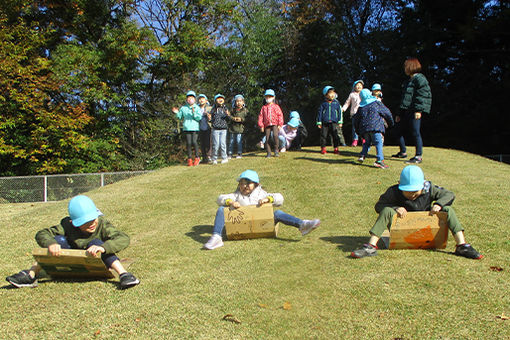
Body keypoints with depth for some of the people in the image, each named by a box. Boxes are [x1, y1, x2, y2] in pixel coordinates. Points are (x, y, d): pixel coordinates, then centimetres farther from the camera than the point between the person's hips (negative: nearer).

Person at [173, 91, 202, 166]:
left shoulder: (197, 108, 6)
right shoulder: (183, 108, 11)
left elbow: (199, 118, -3)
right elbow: (180, 117, 16)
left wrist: (194, 113, -18)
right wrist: (177, 113, -2)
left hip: (195, 128, -2)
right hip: (187, 128, 2)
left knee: (194, 142, -13)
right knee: (188, 143, -3)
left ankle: (197, 158, 4)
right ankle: (189, 159, 8)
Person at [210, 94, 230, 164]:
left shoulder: (225, 109, 8)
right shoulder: (213, 109, 4)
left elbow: (229, 120, 8)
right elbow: (211, 119, 9)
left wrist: (228, 115, -12)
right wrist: (209, 118, -12)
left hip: (223, 129, 1)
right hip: (215, 129, -1)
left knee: (223, 144, -2)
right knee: (216, 145, -1)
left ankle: (224, 158, 11)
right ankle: (214, 159, 13)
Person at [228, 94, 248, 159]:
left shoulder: (245, 110, 1)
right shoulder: (233, 109, 7)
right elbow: (229, 116, 1)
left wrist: (241, 119, -17)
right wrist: (233, 118, -16)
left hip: (240, 128, -3)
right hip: (232, 127, 3)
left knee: (239, 141, -6)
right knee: (231, 141, 8)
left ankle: (239, 153, 6)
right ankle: (230, 154, 17)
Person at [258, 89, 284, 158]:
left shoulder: (276, 106, 8)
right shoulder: (264, 107, 13)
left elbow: (280, 115, 5)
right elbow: (261, 116, 11)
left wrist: (280, 124, -4)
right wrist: (261, 126, 3)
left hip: (275, 124, -3)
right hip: (267, 125, 3)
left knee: (275, 135, -26)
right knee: (267, 139, -2)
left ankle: (276, 150, -11)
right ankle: (269, 153, 6)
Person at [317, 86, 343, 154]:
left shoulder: (336, 103, 7)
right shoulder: (323, 104, 4)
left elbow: (339, 112, 10)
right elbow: (320, 113, 8)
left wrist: (340, 122, 6)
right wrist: (319, 123, 5)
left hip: (334, 123, 0)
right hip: (325, 123, 0)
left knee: (335, 136, -3)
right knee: (323, 136, 2)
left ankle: (336, 148, 8)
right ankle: (323, 148, 14)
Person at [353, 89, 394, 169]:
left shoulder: (360, 107, 14)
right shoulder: (377, 103, 5)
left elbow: (355, 119, 19)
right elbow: (387, 112, 10)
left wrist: (358, 130, 32)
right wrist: (391, 121, 26)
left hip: (364, 128, 5)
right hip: (375, 127, -4)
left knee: (367, 142, 23)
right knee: (378, 142, -7)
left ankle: (362, 155, 11)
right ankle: (380, 160, -18)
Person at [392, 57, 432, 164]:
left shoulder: (419, 78, -7)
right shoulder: (410, 80, 23)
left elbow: (423, 95, -16)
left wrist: (419, 110, -25)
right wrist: (400, 114, 24)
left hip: (414, 112, -10)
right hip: (406, 111, 10)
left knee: (415, 132, -8)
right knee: (399, 130, 14)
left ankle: (419, 156, -2)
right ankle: (403, 152, 27)